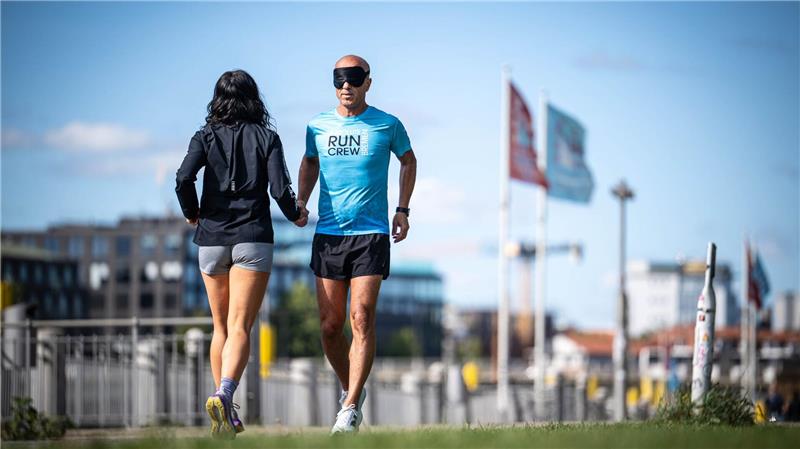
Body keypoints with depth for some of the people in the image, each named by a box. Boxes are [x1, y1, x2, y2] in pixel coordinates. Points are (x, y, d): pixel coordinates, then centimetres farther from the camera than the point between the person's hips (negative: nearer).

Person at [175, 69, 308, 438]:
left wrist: (191, 212, 7)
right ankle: (223, 396, -34)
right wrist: (295, 215, 12)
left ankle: (227, 417, 18)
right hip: (253, 238, -2)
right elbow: (280, 189, -8)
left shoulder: (206, 137, 3)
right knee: (240, 327, -9)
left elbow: (183, 179, -12)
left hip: (212, 237, 2)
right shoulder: (267, 138, 1)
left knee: (221, 327, 16)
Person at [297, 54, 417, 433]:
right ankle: (350, 389, 26)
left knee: (361, 320, -13)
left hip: (371, 234, -3)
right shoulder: (317, 126, 6)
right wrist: (300, 202, 9)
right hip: (328, 234, 3)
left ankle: (350, 409, -11)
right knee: (330, 325, 2)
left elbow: (408, 160, 18)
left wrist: (402, 210, 11)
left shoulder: (387, 125, 0)